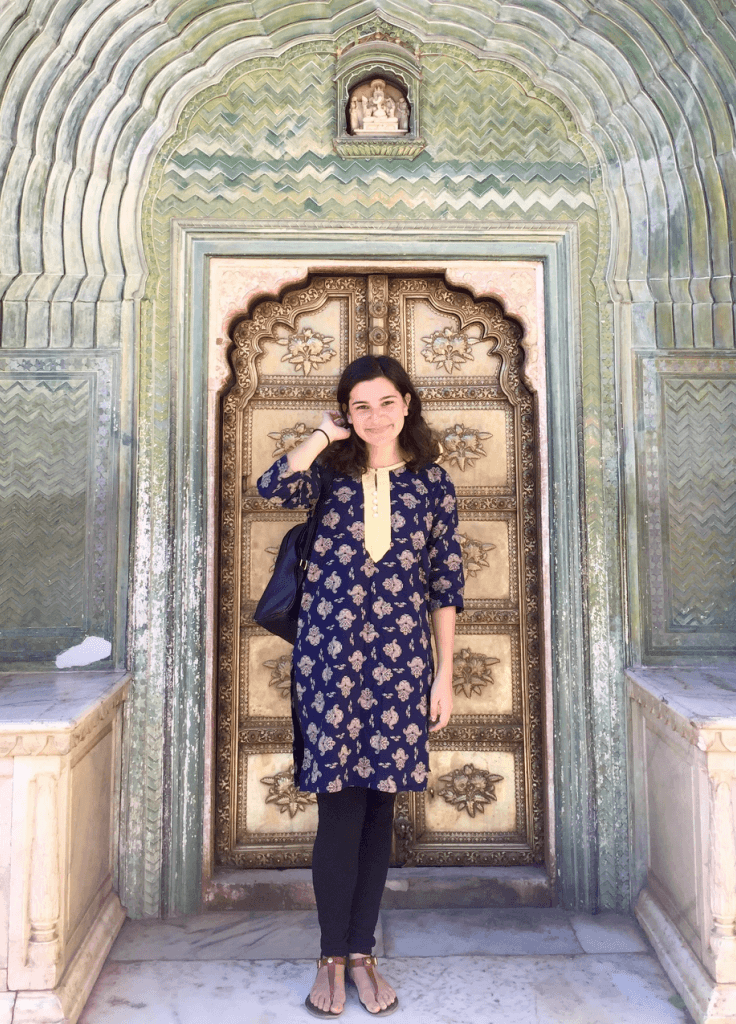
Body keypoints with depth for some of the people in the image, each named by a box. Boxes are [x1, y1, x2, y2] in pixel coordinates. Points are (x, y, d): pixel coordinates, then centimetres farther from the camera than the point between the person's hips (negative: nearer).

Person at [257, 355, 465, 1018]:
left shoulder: (432, 485, 6)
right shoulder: (332, 473, 5)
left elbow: (445, 586, 6)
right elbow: (272, 487, -17)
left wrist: (445, 674, 3)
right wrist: (324, 437, -6)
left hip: (400, 659, 1)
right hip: (330, 657, -1)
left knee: (379, 809, 10)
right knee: (340, 810, 3)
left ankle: (362, 953, 28)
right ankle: (333, 958, 22)